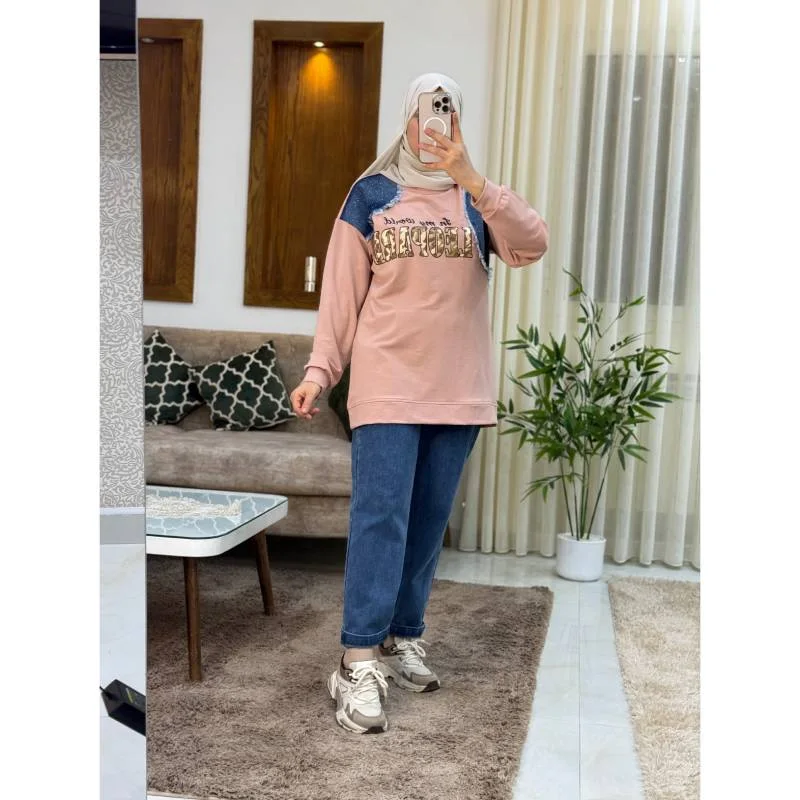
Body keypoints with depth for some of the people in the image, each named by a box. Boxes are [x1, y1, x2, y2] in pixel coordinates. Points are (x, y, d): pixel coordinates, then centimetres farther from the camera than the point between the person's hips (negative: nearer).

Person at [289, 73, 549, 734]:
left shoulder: (477, 198, 8)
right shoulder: (372, 194, 5)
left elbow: (533, 245, -11)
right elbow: (342, 291, 3)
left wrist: (469, 179, -19)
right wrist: (320, 369, -5)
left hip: (460, 388, 3)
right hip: (388, 383, -3)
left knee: (429, 521, 8)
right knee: (380, 517, -9)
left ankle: (403, 638, 20)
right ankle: (358, 664, -7)